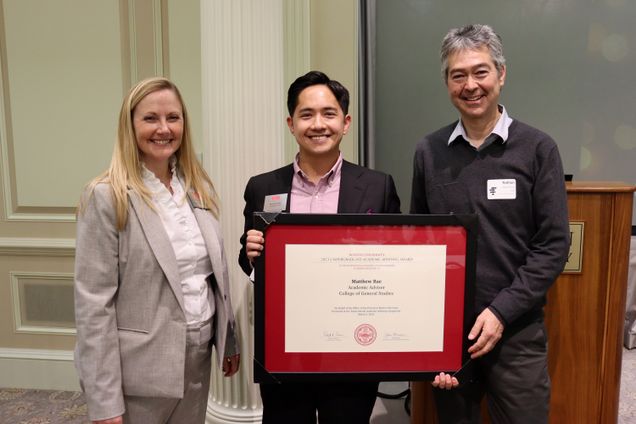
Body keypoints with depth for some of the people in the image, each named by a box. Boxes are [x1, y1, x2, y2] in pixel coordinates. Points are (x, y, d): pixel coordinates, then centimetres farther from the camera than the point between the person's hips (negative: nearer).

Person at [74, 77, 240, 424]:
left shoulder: (200, 188, 4)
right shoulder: (106, 197, -14)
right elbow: (94, 303, -15)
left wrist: (229, 340, 11)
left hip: (198, 356, 5)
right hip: (140, 368, -5)